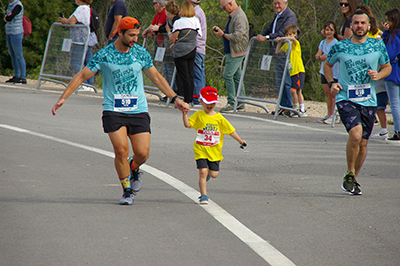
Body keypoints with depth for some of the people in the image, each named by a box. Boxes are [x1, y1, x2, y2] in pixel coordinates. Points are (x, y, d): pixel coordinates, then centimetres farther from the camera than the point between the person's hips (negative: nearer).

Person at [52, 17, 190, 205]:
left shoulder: (141, 54, 3)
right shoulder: (104, 55, -6)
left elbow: (156, 77, 15)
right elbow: (82, 76, -1)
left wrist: (175, 99, 14)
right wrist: (63, 98, -9)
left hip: (139, 111, 2)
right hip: (113, 110, -2)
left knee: (142, 153, -7)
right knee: (121, 150, -17)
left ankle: (134, 169, 30)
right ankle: (127, 190, 3)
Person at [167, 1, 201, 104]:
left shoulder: (178, 23, -12)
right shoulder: (196, 21, 2)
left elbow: (173, 40, -10)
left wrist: (169, 31, 9)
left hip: (180, 52, -5)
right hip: (192, 51, 5)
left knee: (184, 76, -3)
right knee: (190, 75, 11)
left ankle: (187, 100, -5)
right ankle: (191, 99, 13)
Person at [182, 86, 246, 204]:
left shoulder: (219, 118, 0)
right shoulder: (198, 115, -2)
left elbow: (230, 130, 3)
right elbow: (188, 124, -10)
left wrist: (239, 140, -2)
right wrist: (184, 114, -24)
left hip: (214, 151, 2)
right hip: (200, 150, -2)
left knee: (214, 174, 6)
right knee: (203, 172, -10)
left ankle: (208, 172, 43)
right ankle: (203, 196, -1)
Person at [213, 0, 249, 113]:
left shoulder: (240, 17, -18)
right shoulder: (232, 16, 15)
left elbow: (237, 36, -24)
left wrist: (223, 35, -13)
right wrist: (220, 31, 9)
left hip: (236, 52, -10)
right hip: (231, 51, 10)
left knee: (227, 75, -13)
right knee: (237, 76, 11)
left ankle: (231, 103, -12)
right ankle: (241, 103, 14)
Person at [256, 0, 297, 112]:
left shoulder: (290, 16, -12)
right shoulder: (277, 15, 17)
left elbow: (282, 33, -22)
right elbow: (270, 28, 19)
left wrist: (267, 37, -27)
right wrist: (261, 35, -1)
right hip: (277, 54, 9)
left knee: (287, 82, -7)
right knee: (279, 81, 12)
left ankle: (289, 108, -4)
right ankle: (283, 106, 19)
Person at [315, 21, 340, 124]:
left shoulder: (335, 43, -8)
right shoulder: (322, 42, 14)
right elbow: (317, 56, 5)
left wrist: (320, 57, -2)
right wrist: (323, 56, -14)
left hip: (333, 71, -7)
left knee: (332, 94, -6)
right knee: (327, 93, 10)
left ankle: (333, 116, -5)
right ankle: (329, 115, 15)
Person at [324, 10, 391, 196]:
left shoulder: (378, 46, 3)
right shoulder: (340, 47, 0)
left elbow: (387, 67, 16)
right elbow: (327, 65, 17)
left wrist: (379, 75, -6)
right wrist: (331, 83, 0)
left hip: (369, 101, 3)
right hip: (345, 98, -3)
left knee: (363, 143, 7)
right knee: (356, 134, -24)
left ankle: (353, 180, 27)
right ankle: (349, 175, -6)